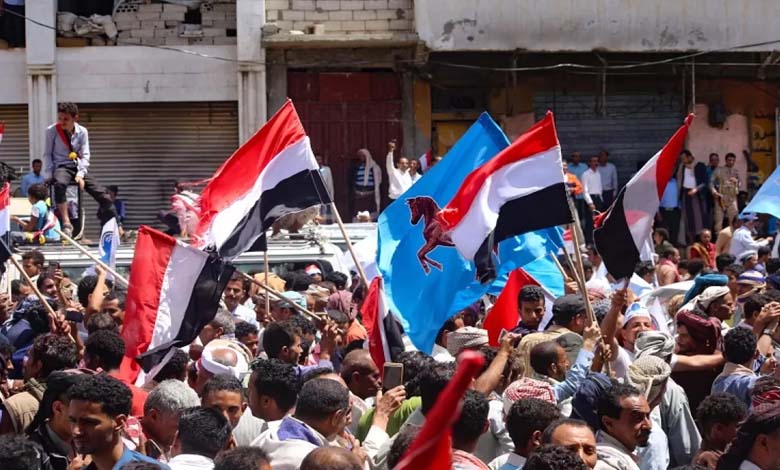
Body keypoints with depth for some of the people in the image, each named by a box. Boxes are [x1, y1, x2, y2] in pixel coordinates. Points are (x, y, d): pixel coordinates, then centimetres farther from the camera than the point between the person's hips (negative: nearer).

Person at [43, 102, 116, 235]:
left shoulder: (82, 132, 3)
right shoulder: (52, 131, -4)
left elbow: (85, 155, 2)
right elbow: (47, 154, 0)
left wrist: (80, 174, -12)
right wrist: (49, 175, -10)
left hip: (78, 168, 4)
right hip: (61, 167, -4)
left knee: (103, 194, -8)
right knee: (60, 184, -41)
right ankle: (66, 224, -42)